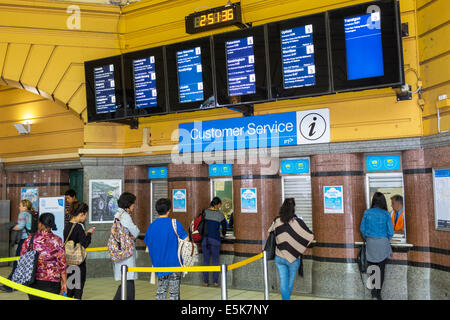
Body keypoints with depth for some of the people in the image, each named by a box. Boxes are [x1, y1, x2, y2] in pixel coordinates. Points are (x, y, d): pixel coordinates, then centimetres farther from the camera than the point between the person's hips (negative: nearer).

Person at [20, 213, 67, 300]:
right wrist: (64, 282, 1)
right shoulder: (57, 241, -8)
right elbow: (62, 264, -7)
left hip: (32, 281, 2)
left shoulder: (30, 239, -3)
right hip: (51, 282, -2)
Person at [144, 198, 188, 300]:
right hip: (174, 263, -4)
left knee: (161, 291, 15)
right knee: (174, 292, 4)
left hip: (159, 264, 5)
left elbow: (147, 245, 10)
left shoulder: (151, 226, 2)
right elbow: (186, 240, -14)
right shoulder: (174, 223, -12)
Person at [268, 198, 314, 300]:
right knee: (290, 282, 18)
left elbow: (269, 232, 13)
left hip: (279, 257, 2)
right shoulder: (297, 222, -15)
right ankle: (287, 297, 34)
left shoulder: (277, 221, -5)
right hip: (294, 257, -2)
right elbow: (311, 237, -13)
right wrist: (301, 248, 0)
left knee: (283, 282, 8)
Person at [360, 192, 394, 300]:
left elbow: (362, 229, -1)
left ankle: (373, 293, 11)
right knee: (381, 270, 9)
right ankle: (378, 294, 14)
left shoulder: (367, 213, -4)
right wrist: (386, 241, 13)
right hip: (382, 244, -1)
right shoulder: (386, 214, -8)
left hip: (370, 244, 1)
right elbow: (390, 232, -6)